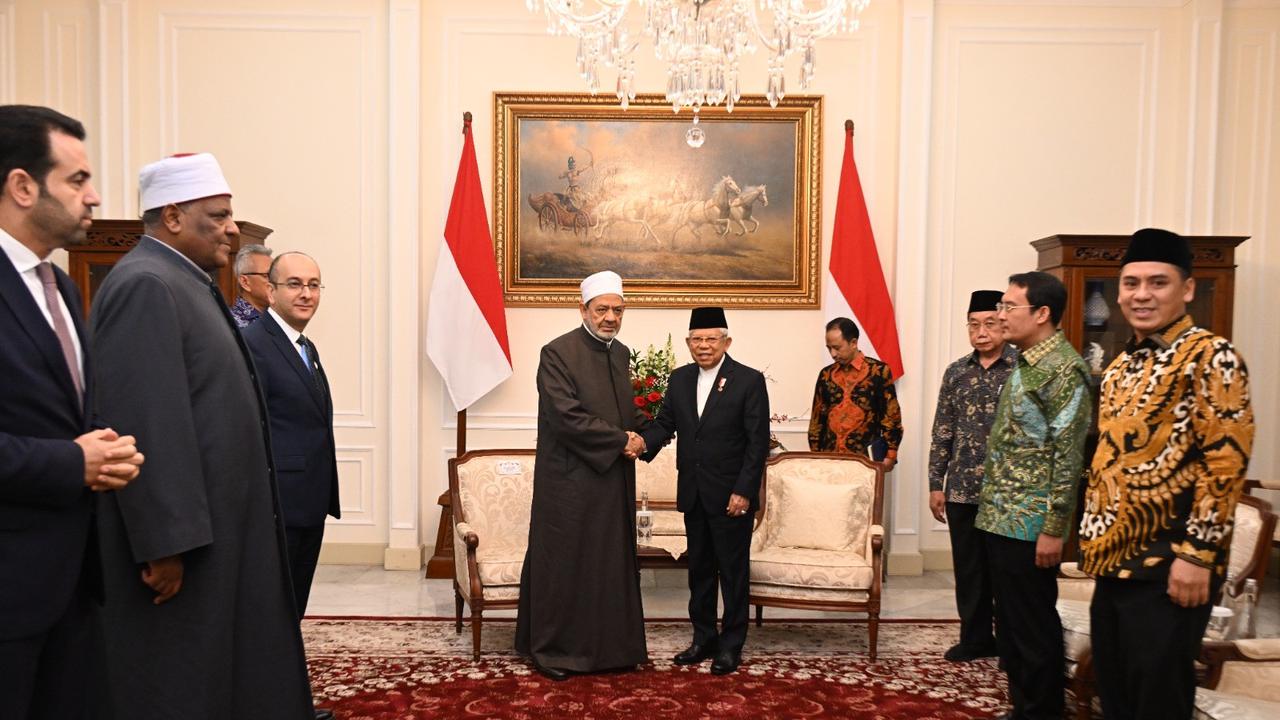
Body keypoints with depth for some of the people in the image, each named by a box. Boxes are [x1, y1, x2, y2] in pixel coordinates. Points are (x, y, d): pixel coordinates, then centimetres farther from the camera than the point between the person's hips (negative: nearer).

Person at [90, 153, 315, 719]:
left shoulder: (185, 282, 13)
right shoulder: (146, 285, -18)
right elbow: (144, 425, -24)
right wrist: (165, 543, -24)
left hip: (213, 526, 10)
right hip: (178, 541, -10)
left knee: (222, 668, 19)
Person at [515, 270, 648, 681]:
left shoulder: (621, 353, 11)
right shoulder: (557, 353, -12)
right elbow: (568, 417, -19)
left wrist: (636, 438, 1)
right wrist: (622, 439, -14)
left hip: (614, 479, 7)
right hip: (570, 481, -7)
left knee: (613, 564, 13)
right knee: (563, 564, 3)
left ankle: (610, 645, 27)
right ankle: (551, 650, 18)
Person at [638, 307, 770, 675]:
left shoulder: (749, 381, -8)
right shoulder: (679, 379, 8)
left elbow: (758, 441, -10)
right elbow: (665, 423, 5)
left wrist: (743, 491, -15)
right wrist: (644, 443, -17)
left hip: (731, 495, -5)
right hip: (693, 493, 5)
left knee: (733, 570, 6)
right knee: (699, 568, 15)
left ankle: (731, 644, 19)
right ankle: (703, 638, 29)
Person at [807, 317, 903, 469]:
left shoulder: (878, 371, -2)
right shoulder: (826, 374, 10)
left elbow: (891, 415, -3)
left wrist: (890, 455, -6)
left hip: (866, 457, -4)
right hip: (830, 456, 4)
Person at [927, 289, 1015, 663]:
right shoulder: (956, 372, 8)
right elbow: (942, 431, 10)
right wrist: (935, 484, 7)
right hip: (962, 490, 4)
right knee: (968, 569, 12)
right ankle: (975, 638, 27)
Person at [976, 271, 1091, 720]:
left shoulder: (1063, 369, -15)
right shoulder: (1026, 363, 13)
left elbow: (1069, 455, -19)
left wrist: (1054, 528, -19)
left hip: (1030, 524, -9)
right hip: (1001, 518, 9)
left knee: (1034, 628, 2)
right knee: (1009, 623, 16)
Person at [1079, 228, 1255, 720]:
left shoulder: (1211, 357, -10)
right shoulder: (1122, 365, 14)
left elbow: (1226, 463, -17)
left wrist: (1197, 553, -20)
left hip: (1168, 566, -8)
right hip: (1115, 560, 8)